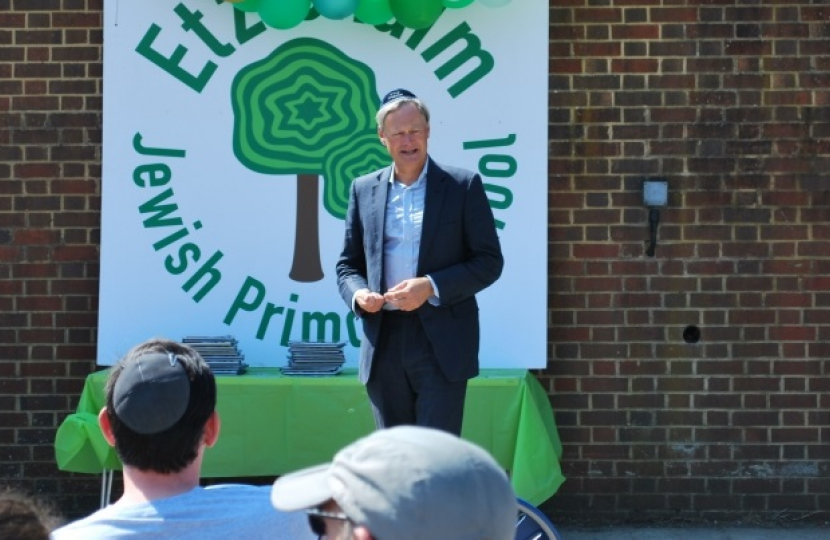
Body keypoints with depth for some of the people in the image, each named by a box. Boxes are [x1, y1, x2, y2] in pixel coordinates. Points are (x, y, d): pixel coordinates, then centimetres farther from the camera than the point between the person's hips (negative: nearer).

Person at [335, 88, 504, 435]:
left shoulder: (463, 186, 1)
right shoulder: (364, 190, 11)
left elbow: (489, 262, -2)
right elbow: (348, 263, 16)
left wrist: (431, 287, -15)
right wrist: (357, 293, -7)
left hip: (442, 345, -4)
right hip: (384, 341, 4)